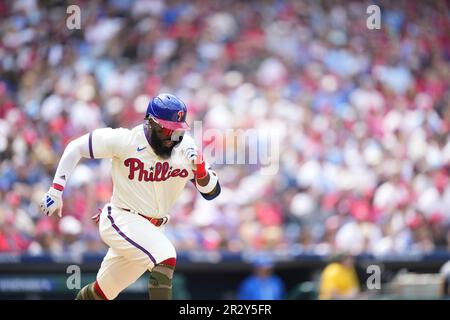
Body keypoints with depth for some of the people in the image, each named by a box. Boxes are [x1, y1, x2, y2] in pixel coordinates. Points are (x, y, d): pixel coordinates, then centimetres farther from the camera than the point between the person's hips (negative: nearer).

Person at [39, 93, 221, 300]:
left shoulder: (186, 150, -6)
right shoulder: (125, 140, -15)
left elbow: (212, 192, -6)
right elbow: (76, 147, -7)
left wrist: (199, 168, -27)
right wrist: (56, 189, -13)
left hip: (152, 229, 5)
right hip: (120, 220, -5)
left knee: (102, 292, 14)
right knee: (165, 257, -29)